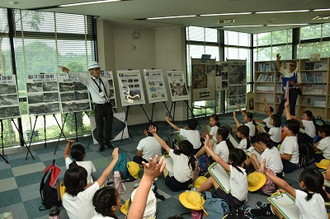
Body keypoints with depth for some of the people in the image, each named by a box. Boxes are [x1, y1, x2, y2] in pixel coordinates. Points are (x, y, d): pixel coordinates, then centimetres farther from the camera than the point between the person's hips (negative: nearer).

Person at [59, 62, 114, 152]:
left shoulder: (103, 80, 6)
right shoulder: (87, 79, -5)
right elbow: (78, 75, -22)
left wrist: (107, 98, 10)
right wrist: (68, 71, -37)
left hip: (107, 105, 3)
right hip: (98, 106, -3)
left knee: (109, 125, 11)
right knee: (99, 127, 3)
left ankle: (108, 141, 31)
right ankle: (101, 144, 21)